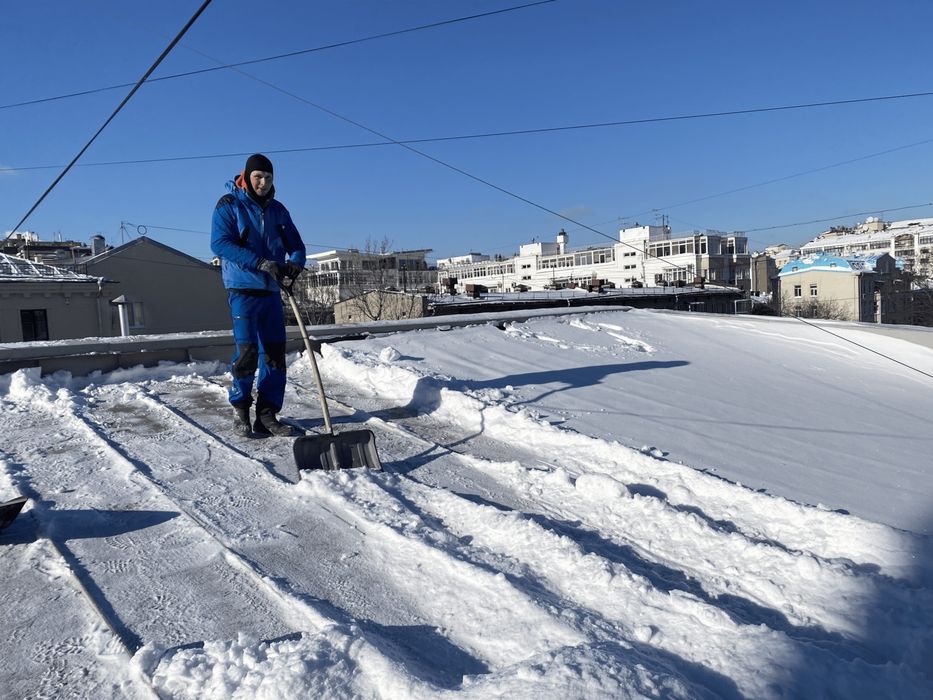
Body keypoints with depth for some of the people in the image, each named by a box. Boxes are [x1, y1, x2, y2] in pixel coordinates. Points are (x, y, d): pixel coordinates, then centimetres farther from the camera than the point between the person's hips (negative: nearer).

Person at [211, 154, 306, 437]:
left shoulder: (277, 210, 14)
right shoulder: (228, 205, -1)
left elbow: (295, 244, 14)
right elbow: (220, 243, -13)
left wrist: (295, 263, -10)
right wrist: (260, 263, -23)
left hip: (271, 291, 5)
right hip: (243, 289, -5)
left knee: (275, 354, 3)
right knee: (247, 351, -9)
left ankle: (267, 415, 10)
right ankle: (240, 408, 11)